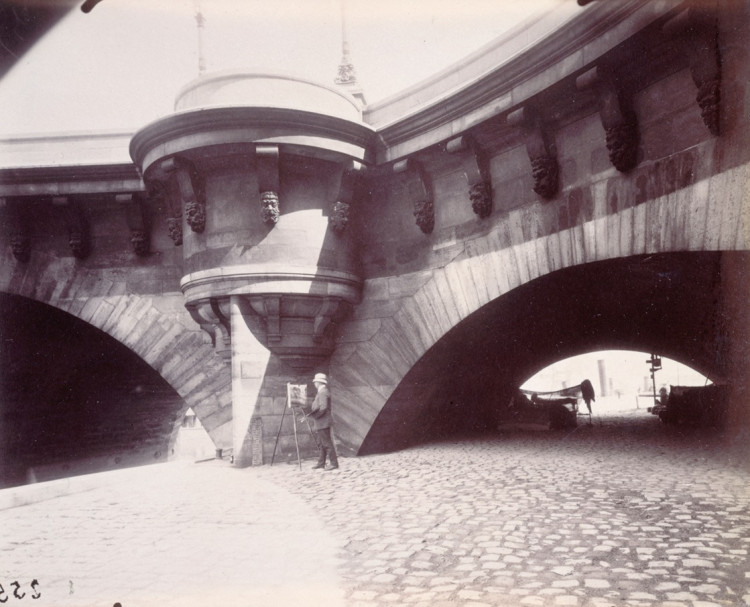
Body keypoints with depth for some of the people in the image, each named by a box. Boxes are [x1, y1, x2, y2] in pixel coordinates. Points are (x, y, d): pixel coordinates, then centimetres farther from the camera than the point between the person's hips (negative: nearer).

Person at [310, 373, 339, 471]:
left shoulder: (323, 393, -16)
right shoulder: (322, 392, 17)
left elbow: (323, 408, -24)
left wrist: (314, 415, -18)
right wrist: (311, 411, 11)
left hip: (323, 422, -11)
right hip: (321, 423, 11)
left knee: (327, 443, -8)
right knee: (322, 443, 15)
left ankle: (334, 463, -5)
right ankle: (321, 463, 22)